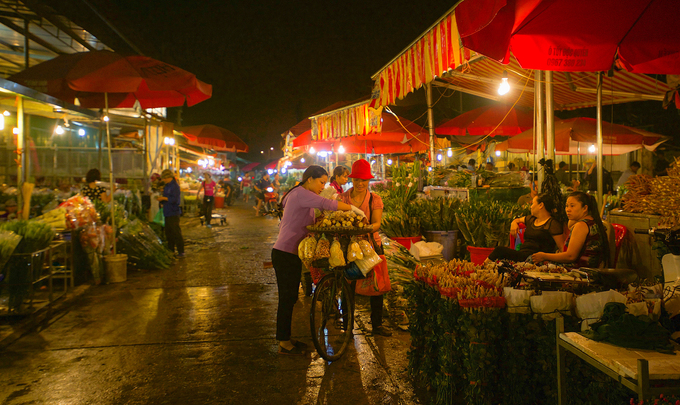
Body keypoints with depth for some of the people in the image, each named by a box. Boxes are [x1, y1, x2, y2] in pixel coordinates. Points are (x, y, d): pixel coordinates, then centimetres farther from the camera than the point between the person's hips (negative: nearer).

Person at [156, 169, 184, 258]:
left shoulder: (175, 186, -14)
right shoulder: (167, 186, 16)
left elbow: (174, 199, -21)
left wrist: (163, 198, -16)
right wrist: (160, 198, 6)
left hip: (173, 213, -10)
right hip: (167, 213, 10)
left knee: (176, 232, -8)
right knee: (168, 233, 15)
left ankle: (181, 252, -4)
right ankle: (170, 250, 25)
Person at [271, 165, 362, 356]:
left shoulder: (301, 195, 18)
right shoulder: (301, 194, -15)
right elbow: (326, 204, -27)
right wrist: (352, 208, -18)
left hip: (289, 254, 10)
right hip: (285, 254, -10)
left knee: (289, 297, 15)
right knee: (287, 298, -2)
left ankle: (285, 339, 25)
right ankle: (284, 344, 8)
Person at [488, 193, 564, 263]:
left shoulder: (553, 224, -2)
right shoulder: (531, 219, 22)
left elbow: (562, 249, -5)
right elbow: (518, 220, 42)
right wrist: (514, 223, 18)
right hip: (522, 253, 7)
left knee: (500, 250, -25)